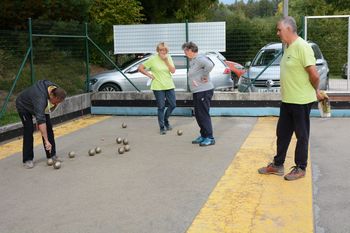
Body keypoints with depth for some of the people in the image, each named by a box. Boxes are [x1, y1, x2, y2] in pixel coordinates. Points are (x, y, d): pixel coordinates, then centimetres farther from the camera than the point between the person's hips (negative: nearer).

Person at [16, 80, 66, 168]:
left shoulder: (56, 90, -23)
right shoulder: (41, 98, -45)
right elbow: (41, 121, -50)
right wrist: (46, 141, -53)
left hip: (38, 107, 7)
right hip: (24, 106, -7)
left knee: (48, 127, -3)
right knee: (29, 129, -17)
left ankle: (51, 155, 5)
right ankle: (27, 160, -7)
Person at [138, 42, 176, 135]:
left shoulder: (168, 58, 4)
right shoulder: (153, 59, -7)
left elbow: (173, 71, -6)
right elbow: (140, 68, -5)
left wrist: (166, 60, -13)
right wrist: (149, 75, -9)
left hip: (169, 86, 4)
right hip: (158, 87, -4)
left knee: (173, 105, 7)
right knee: (161, 107, 1)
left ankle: (166, 120, 34)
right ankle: (162, 127, 12)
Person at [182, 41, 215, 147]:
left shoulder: (199, 58, -16)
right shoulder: (192, 61, 15)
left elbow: (209, 65, -33)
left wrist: (205, 77, -23)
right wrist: (193, 80, 6)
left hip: (204, 91, -10)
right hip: (197, 91, 10)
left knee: (204, 115, -6)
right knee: (198, 115, 15)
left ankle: (210, 138, 1)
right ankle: (203, 136, 26)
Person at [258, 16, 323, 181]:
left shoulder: (302, 47, -19)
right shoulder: (288, 47, 10)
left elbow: (314, 75, -20)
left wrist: (316, 92, -3)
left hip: (301, 101, -9)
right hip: (287, 100, 9)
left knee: (301, 136, 6)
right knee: (282, 134, 16)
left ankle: (300, 168, 19)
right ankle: (278, 165, 28)